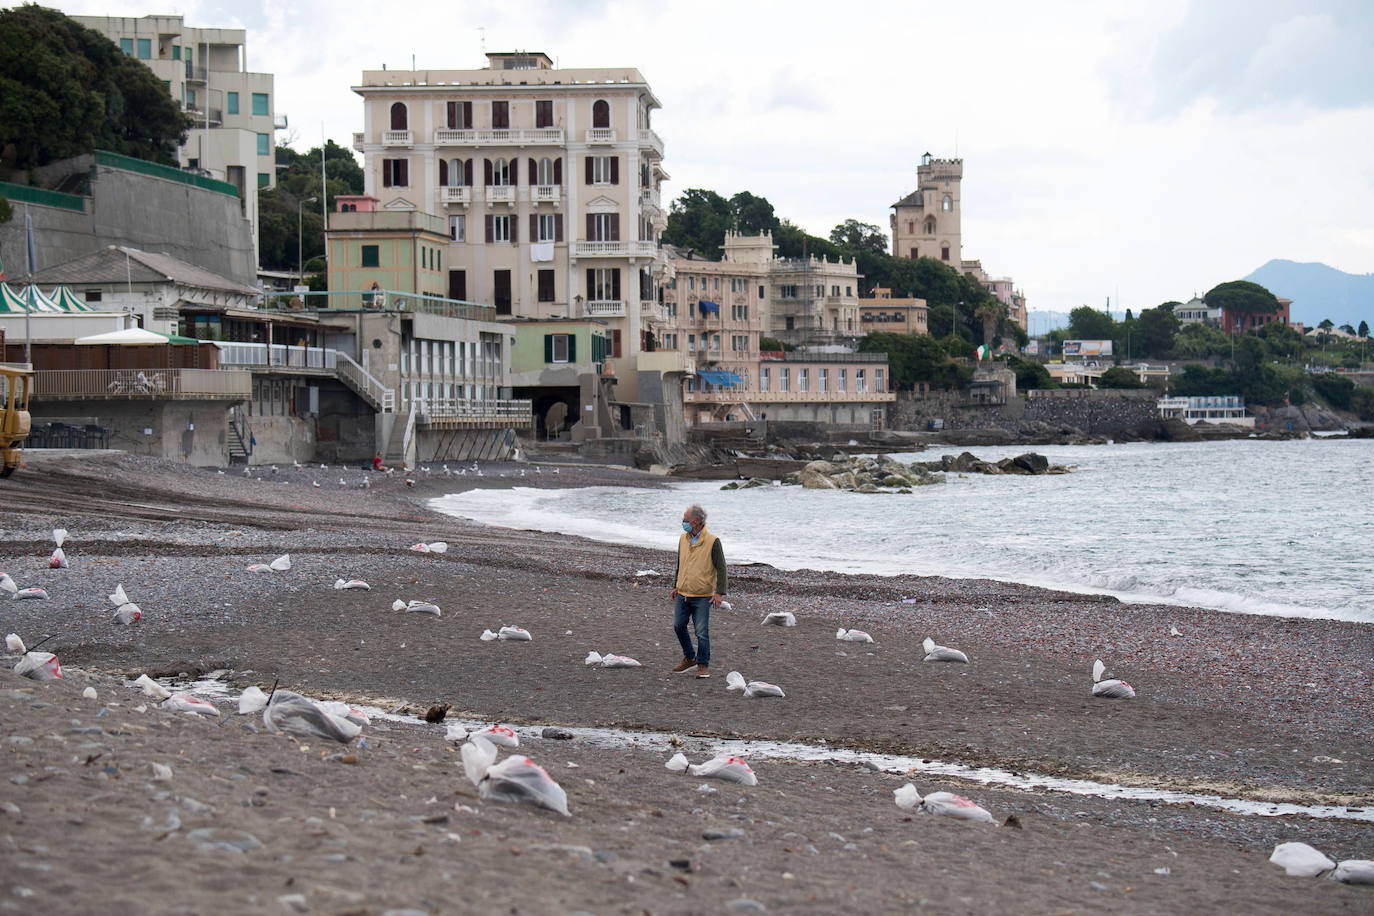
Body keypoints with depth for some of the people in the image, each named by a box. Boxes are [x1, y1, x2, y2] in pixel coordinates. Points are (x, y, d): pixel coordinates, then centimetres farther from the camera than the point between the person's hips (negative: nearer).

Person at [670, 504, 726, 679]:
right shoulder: (683, 539, 7)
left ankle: (703, 665, 8)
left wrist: (719, 592, -17)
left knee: (702, 632, -4)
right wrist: (675, 586, 21)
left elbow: (721, 568, -11)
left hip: (702, 596, -6)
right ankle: (689, 658, 27)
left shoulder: (712, 541, -12)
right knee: (678, 626, 9)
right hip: (683, 594, 6)